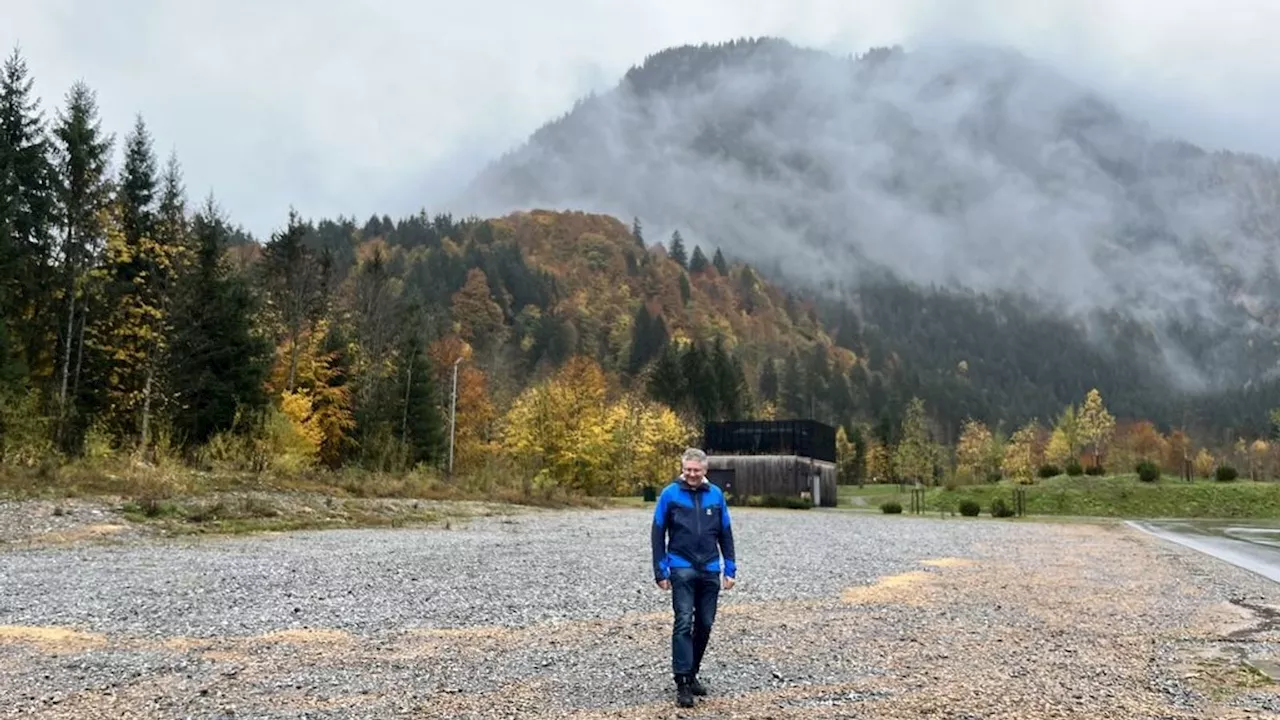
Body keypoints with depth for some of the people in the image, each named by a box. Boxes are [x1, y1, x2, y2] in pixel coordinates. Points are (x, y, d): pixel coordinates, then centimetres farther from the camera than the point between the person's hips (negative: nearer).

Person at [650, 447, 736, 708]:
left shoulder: (716, 494, 3)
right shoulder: (670, 494, -4)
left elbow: (725, 534, 9)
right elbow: (658, 534, -1)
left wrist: (730, 569, 5)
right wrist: (660, 572, -4)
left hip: (710, 570, 3)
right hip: (682, 568, -3)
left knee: (704, 625, 9)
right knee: (684, 623, -10)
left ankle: (692, 673, 25)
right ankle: (682, 682, -5)